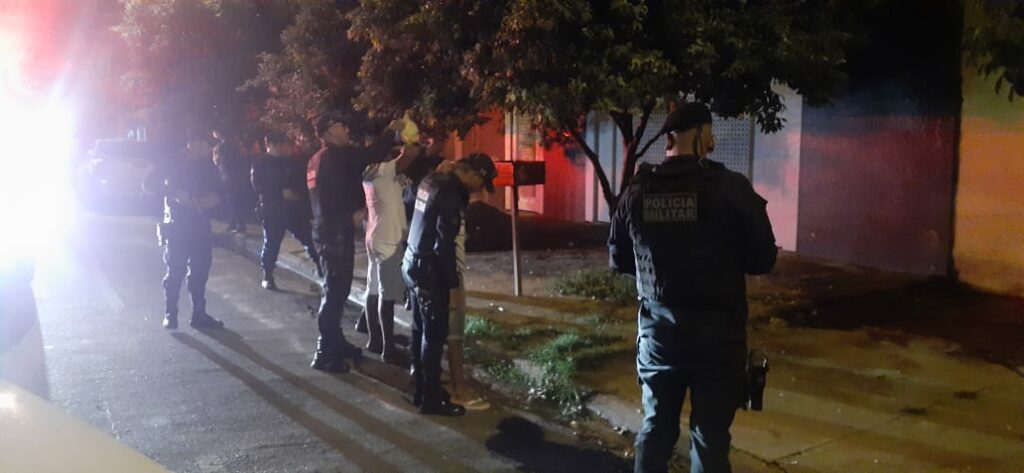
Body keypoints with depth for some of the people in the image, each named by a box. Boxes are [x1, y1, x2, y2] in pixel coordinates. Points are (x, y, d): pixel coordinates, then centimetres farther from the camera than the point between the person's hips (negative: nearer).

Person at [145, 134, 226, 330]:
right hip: (177, 225, -4)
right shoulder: (172, 164, -1)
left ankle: (199, 314, 14)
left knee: (200, 272, 6)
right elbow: (150, 183, -6)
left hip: (201, 226, 4)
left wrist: (213, 199, -8)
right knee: (175, 272, -4)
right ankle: (170, 315, 4)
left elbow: (215, 191, 16)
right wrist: (175, 193, -20)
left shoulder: (208, 168, 11)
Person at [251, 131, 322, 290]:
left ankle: (320, 268, 17)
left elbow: (303, 181, 10)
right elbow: (258, 187, -11)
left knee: (309, 239, 3)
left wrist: (296, 193, -10)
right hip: (272, 211, -3)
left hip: (295, 209, 3)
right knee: (271, 244, -1)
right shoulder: (260, 164, 0)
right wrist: (281, 193, -18)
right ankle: (267, 277, 12)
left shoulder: (292, 161, 9)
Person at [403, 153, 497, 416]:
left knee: (420, 330, 16)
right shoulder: (450, 194, -21)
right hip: (429, 270, -9)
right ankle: (431, 399, 7)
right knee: (435, 335, -1)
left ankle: (420, 390, 27)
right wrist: (453, 283, -16)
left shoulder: (432, 181, 6)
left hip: (413, 263, 10)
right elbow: (444, 245, -23)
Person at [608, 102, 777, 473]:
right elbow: (763, 260, -6)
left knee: (656, 428, 17)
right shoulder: (731, 187, -12)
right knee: (710, 436, 8)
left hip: (657, 330, 4)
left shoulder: (637, 191, -1)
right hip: (716, 331, -3)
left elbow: (619, 260, 9)